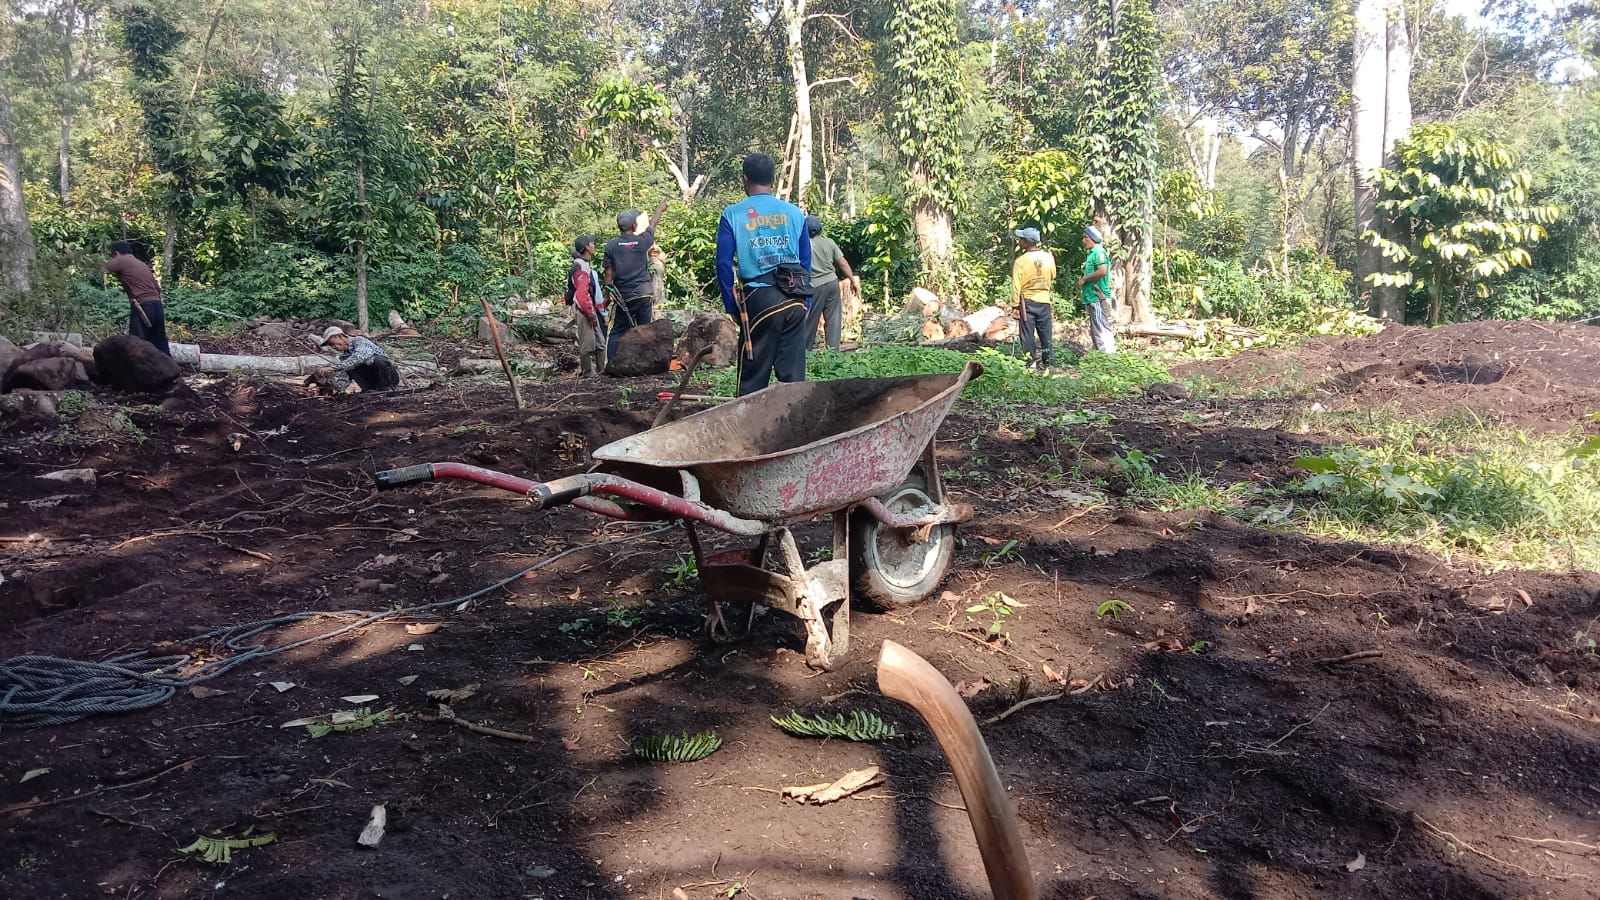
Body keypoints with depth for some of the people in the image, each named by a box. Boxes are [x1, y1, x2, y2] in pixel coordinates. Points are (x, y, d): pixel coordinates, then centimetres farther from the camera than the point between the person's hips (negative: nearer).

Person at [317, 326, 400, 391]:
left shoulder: (358, 341, -11)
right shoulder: (343, 358, 8)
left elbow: (359, 357, -35)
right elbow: (343, 384, 2)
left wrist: (335, 367, -33)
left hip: (391, 375, -6)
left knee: (378, 359, -35)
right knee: (349, 368, -14)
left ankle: (386, 389, -16)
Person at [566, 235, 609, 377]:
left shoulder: (586, 265, 15)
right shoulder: (581, 267, -17)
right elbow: (582, 294, -24)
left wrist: (602, 312, 17)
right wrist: (591, 315, -20)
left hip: (592, 310, 10)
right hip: (584, 311, -10)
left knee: (600, 343, 13)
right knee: (588, 344, -4)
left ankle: (601, 370, 20)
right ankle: (588, 373, 2)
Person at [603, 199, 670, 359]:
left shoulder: (611, 245, -3)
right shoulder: (642, 241, -3)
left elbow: (609, 274, -1)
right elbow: (653, 224, 18)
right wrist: (659, 209, 37)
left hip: (623, 296, 1)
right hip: (644, 294, -1)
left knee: (617, 332, 6)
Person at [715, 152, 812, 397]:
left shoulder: (733, 215, 0)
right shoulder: (794, 213, 8)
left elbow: (724, 264, -2)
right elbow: (806, 261, 10)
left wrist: (731, 305, 5)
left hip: (758, 300, -3)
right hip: (794, 301, 3)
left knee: (753, 376, 3)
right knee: (793, 375, 7)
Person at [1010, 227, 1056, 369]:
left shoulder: (1020, 261, -14)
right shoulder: (1048, 257, -3)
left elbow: (1016, 286, -13)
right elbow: (1052, 277, 13)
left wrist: (1015, 305, -7)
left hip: (1026, 302, -3)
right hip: (1044, 301, 3)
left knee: (1028, 335, 3)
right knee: (1046, 334, 9)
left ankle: (1031, 363, 2)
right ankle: (1049, 363, 11)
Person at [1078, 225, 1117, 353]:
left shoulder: (1098, 252, -12)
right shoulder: (1092, 253, 19)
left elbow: (1103, 271, -26)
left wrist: (1084, 279, -16)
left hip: (1098, 299, -11)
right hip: (1093, 299, 11)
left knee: (1101, 330, -11)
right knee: (1095, 333, 15)